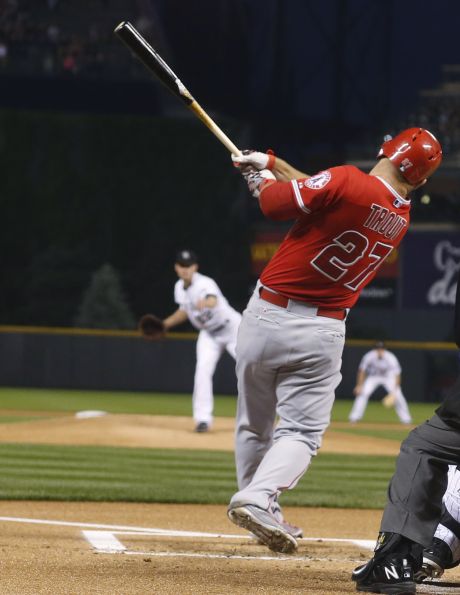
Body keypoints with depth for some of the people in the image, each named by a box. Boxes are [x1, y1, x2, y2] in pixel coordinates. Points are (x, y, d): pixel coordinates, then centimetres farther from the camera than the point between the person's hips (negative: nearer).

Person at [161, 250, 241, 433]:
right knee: (203, 370, -11)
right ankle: (203, 418, -9)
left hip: (231, 327, -6)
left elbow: (214, 301, -52)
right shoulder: (180, 287, -4)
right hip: (209, 334, 6)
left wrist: (205, 302, -75)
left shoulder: (205, 284, -29)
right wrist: (166, 323, 2)